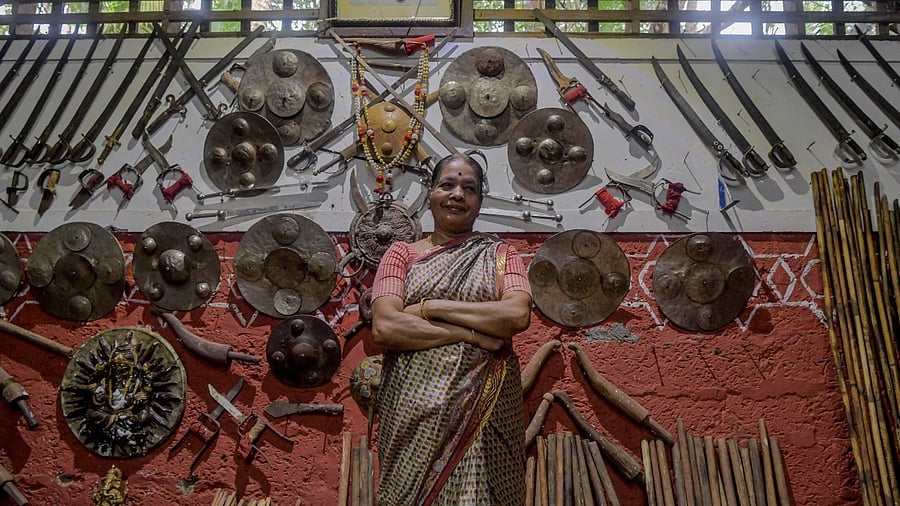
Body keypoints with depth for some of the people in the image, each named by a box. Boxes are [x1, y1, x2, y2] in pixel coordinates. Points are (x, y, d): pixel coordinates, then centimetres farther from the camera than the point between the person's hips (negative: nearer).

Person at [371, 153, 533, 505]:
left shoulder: (500, 254, 8)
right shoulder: (402, 253, 6)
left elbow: (519, 315, -11)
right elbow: (383, 328, -9)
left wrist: (431, 307, -12)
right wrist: (470, 333, -13)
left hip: (484, 407, 0)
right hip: (414, 407, 0)